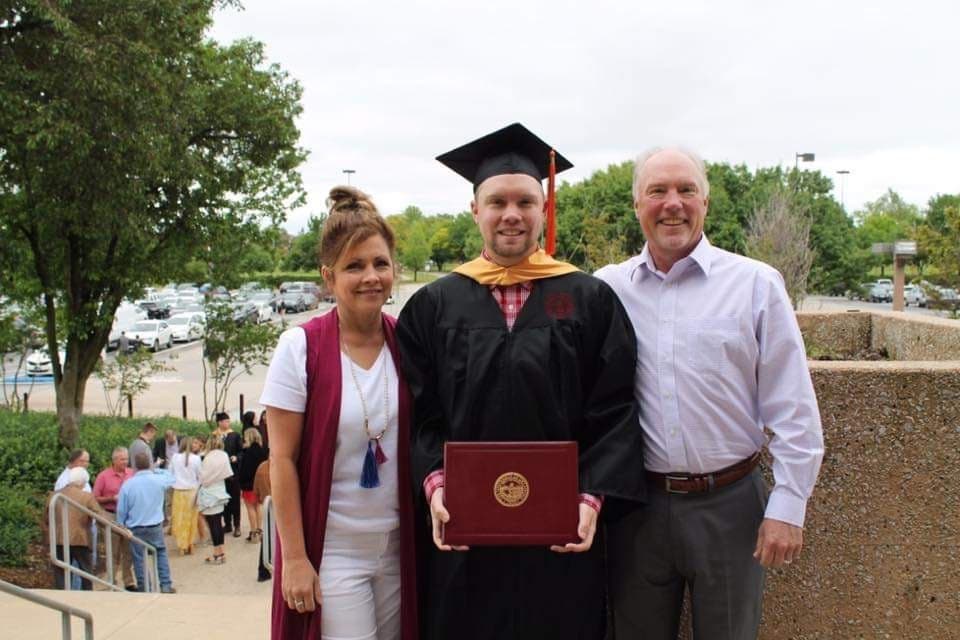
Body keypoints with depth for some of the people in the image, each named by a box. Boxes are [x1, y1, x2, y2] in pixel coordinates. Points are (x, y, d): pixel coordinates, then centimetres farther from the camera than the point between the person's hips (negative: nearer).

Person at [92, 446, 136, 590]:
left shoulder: (131, 473, 3)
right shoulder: (103, 476, -5)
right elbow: (95, 498, -3)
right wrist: (112, 498, -14)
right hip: (112, 517, -3)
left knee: (129, 552, 7)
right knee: (113, 553, 5)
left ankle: (129, 582, 17)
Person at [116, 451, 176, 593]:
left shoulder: (128, 484, -10)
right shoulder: (159, 480, -10)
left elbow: (121, 510, -3)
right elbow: (170, 477, 15)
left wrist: (120, 526, 11)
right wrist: (154, 470, 17)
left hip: (135, 529, -1)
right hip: (155, 527, 1)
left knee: (138, 558, 10)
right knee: (161, 552, 18)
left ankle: (144, 589, 17)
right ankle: (166, 586, 16)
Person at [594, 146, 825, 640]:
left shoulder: (756, 284, -3)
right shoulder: (607, 289, 1)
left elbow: (794, 410, -4)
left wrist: (787, 507, -6)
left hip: (729, 504, -1)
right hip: (637, 505, 2)